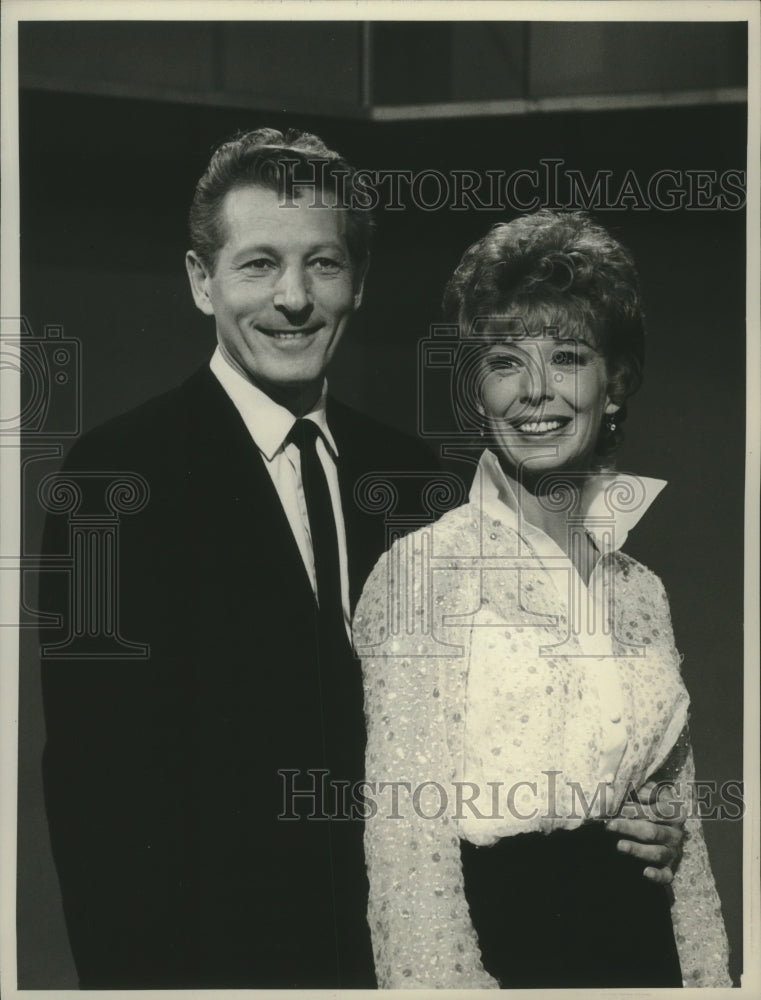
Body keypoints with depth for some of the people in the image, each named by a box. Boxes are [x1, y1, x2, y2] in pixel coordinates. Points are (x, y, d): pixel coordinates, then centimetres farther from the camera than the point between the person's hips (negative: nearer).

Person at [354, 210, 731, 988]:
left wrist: (711, 977, 5)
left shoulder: (647, 578, 4)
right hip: (491, 945, -5)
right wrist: (447, 982, -19)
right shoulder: (422, 568, -11)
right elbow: (408, 833, -13)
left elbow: (678, 808, 11)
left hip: (645, 950, 5)